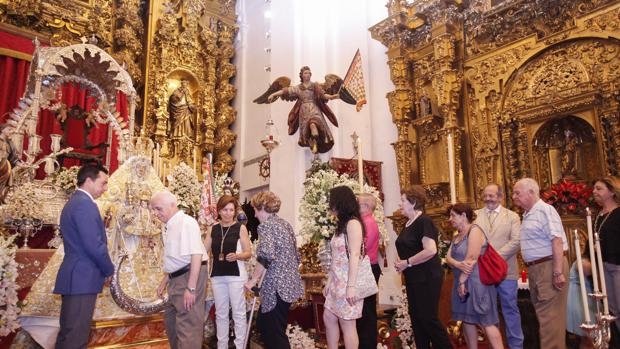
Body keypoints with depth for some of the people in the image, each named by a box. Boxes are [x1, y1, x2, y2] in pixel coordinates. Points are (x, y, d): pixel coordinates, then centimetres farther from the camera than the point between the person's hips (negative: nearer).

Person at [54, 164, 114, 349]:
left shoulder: (73, 202, 17)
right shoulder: (85, 203, -16)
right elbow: (94, 245, -21)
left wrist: (103, 269, 14)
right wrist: (109, 270, -6)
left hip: (74, 276, 10)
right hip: (83, 278, -10)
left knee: (69, 332, 16)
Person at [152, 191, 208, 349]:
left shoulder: (186, 222, -15)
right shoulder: (170, 227, 13)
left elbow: (196, 255, -23)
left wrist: (191, 288, -26)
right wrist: (164, 281, 27)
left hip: (190, 276, -10)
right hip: (177, 277, 10)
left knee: (188, 324, -5)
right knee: (170, 320, 21)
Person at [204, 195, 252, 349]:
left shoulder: (241, 228, -2)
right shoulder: (212, 229, 8)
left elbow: (249, 253, -3)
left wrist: (237, 255, -21)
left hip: (236, 275, -4)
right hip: (217, 276, 4)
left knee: (238, 313, 2)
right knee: (220, 313, 13)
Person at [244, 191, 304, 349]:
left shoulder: (266, 225, -10)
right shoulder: (285, 224, 15)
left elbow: (265, 256, -23)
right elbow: (296, 256, 19)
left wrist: (253, 280, -14)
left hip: (277, 285, -9)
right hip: (290, 282, 9)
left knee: (275, 331, 2)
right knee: (263, 323, 20)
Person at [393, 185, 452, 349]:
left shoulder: (424, 221, -17)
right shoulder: (408, 224, 11)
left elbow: (431, 250, -27)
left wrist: (407, 263, -19)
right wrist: (400, 262, 3)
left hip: (427, 278, -9)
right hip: (413, 278, 9)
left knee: (428, 318, -2)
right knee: (416, 316, 14)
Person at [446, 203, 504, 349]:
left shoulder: (474, 230, -10)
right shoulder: (456, 237, 16)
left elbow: (472, 258, -18)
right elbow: (448, 257, 6)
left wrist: (462, 280, -15)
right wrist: (458, 264, -17)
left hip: (476, 282, -8)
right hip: (462, 283, 9)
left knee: (486, 322, -9)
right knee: (466, 320, 9)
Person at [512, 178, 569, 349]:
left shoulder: (545, 210, -13)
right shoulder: (527, 214, 14)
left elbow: (557, 240, -21)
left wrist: (558, 271, -25)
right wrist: (531, 269, 12)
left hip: (549, 266, -9)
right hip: (535, 268, 9)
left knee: (550, 314, -5)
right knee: (543, 312, 15)